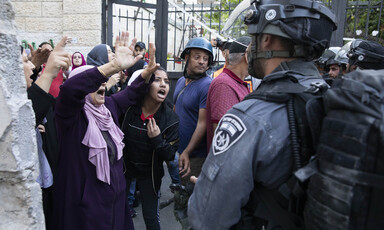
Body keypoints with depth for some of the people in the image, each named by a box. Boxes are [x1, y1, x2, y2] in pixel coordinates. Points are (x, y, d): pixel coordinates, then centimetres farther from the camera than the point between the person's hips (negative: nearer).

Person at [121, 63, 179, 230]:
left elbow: (170, 156, -15)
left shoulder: (171, 119, -16)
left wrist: (157, 140, -29)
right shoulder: (130, 108, -16)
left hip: (150, 174, -1)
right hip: (124, 166, 1)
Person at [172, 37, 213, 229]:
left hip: (194, 154, -8)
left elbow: (203, 123, -23)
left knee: (191, 197, 6)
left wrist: (187, 152, -25)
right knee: (177, 189, 24)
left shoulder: (206, 86, -18)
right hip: (176, 149, 8)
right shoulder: (181, 81, 7)